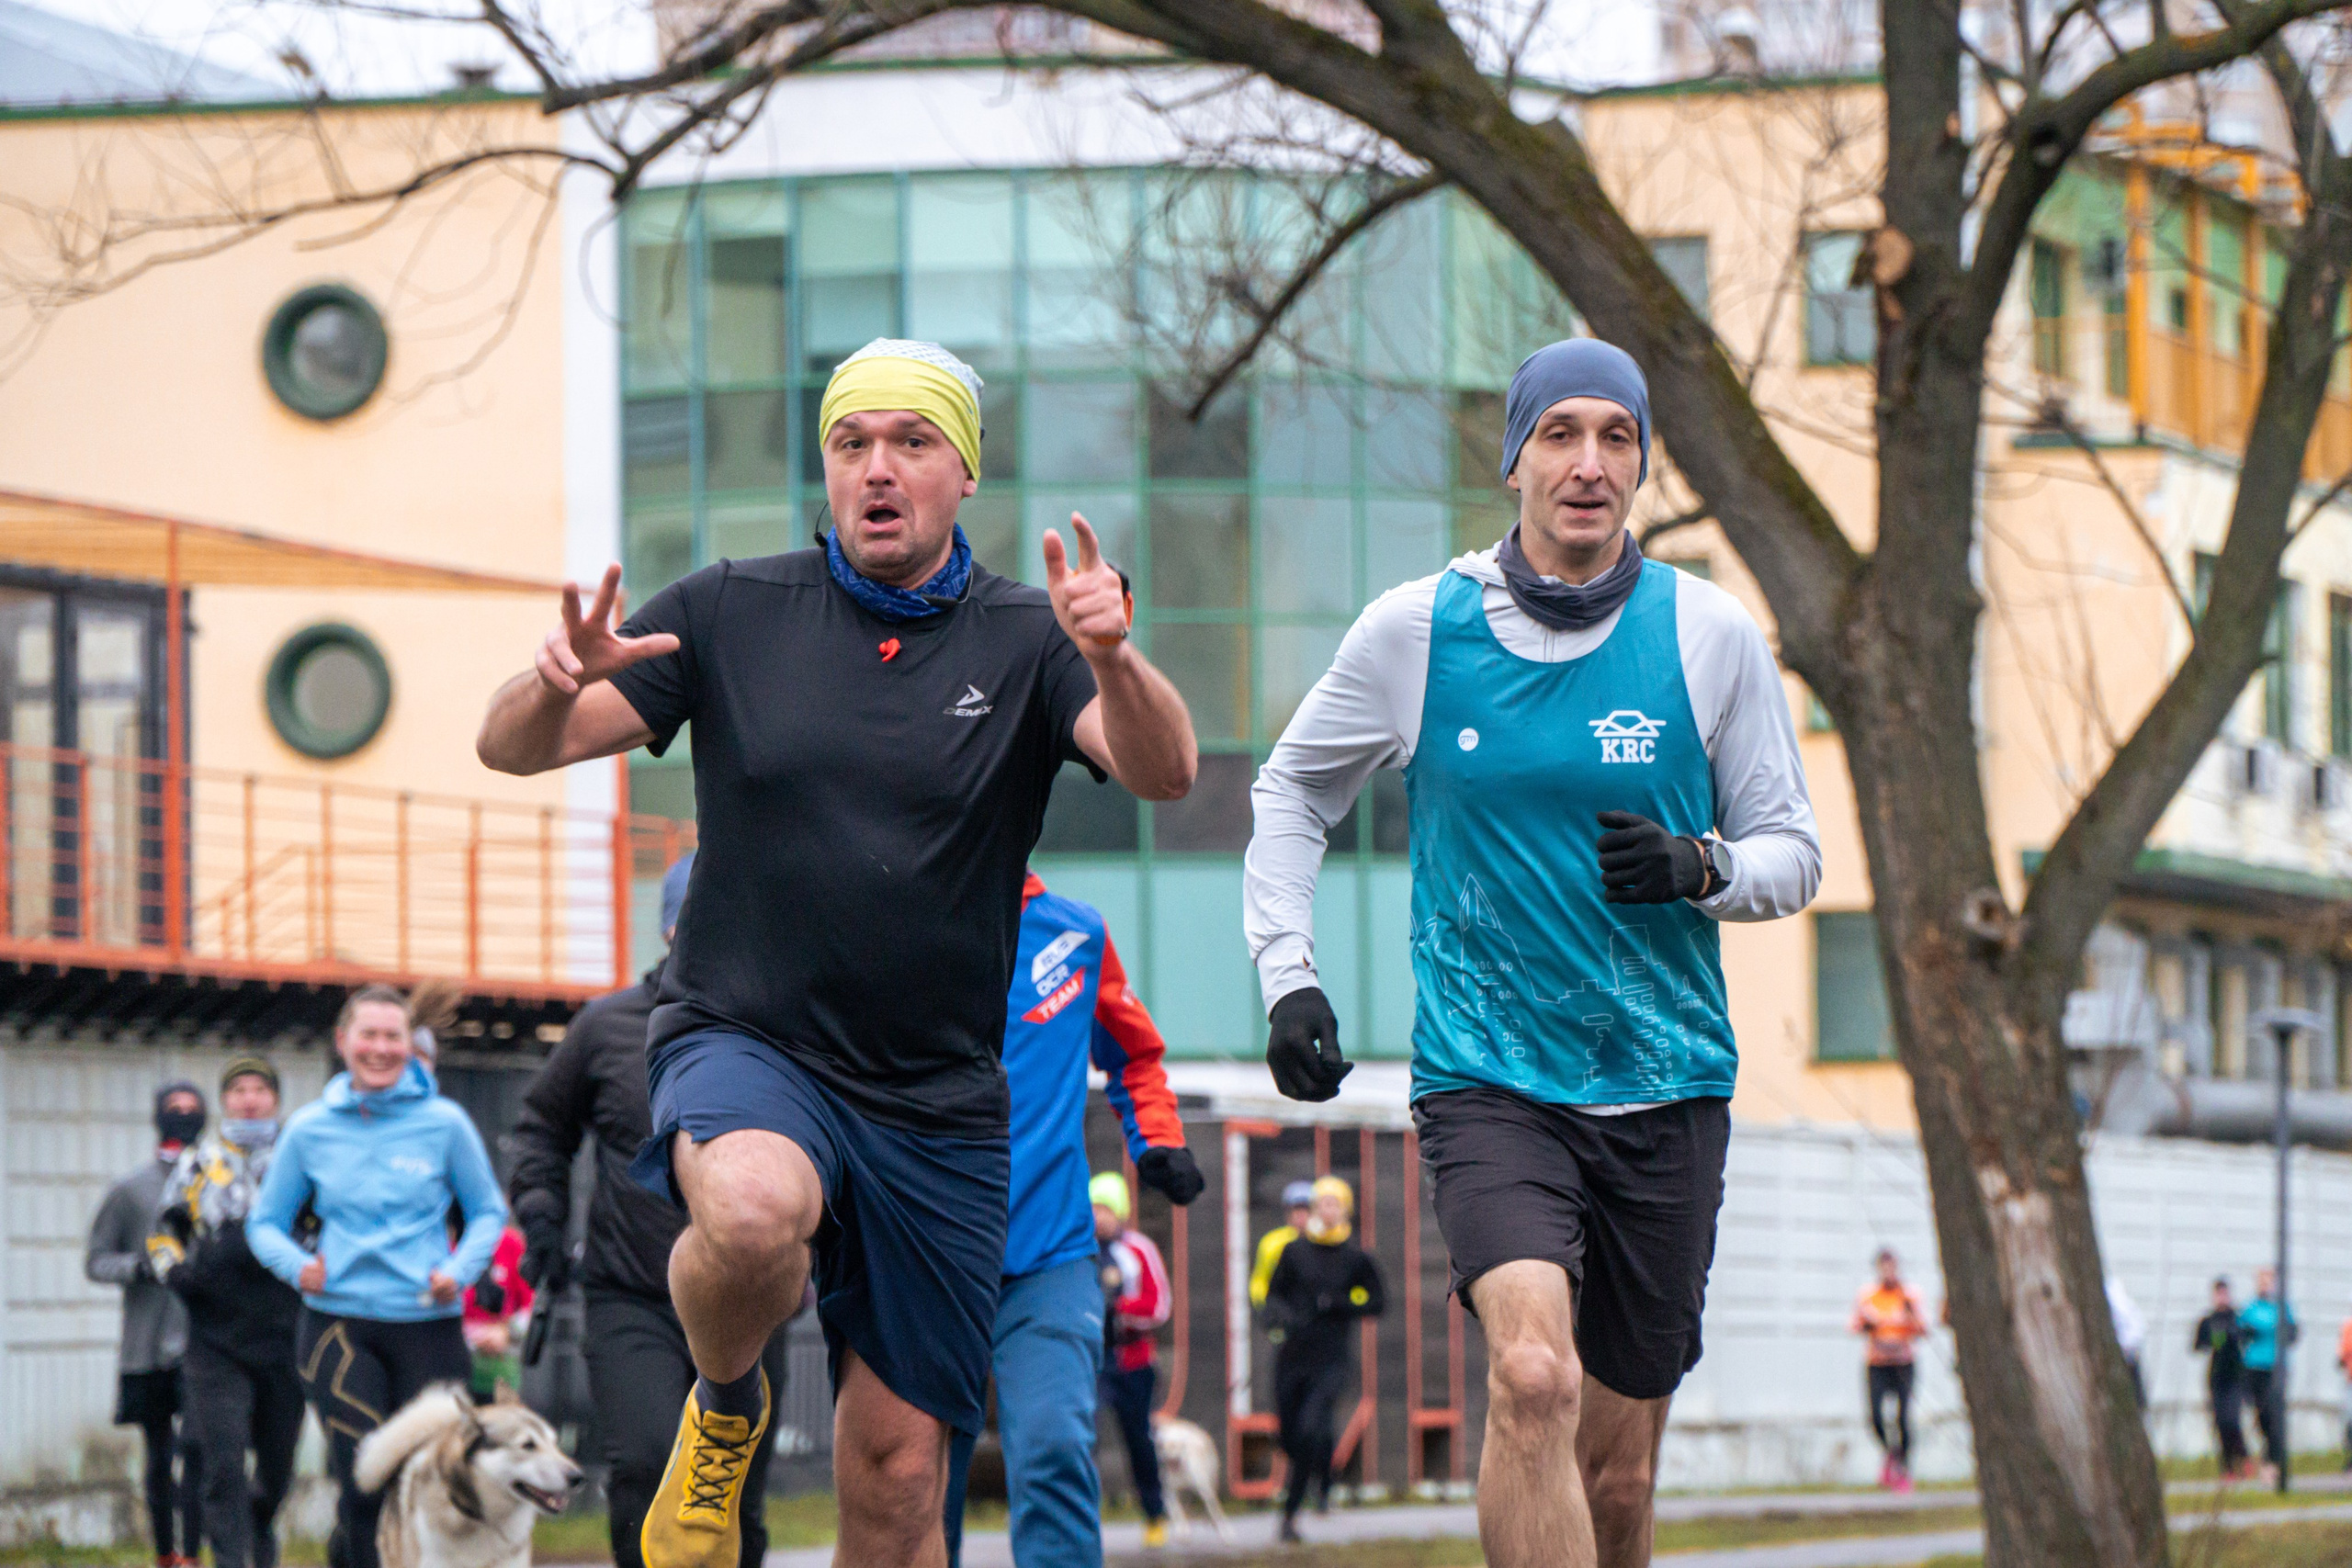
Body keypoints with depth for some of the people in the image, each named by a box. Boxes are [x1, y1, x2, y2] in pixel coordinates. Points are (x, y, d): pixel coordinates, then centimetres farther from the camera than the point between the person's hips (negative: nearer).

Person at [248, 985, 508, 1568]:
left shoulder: (444, 1122, 2)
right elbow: (265, 1221, 15)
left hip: (426, 1322, 0)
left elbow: (488, 1212, 11)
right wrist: (295, 1264, -6)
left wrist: (458, 1271, -7)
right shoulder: (310, 1129, 6)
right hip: (337, 1326, 0)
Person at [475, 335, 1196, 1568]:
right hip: (744, 1048, -1)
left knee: (897, 1468, 1)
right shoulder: (732, 613, 2)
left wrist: (1113, 661, -36)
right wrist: (556, 688, -24)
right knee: (756, 1210, -36)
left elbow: (1165, 773, -15)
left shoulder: (1022, 644, 2)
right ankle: (722, 1409, -4)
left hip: (937, 1109, 1)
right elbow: (512, 750, 0)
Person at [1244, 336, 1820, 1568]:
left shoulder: (1711, 635, 1)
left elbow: (1793, 854, 8)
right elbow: (1291, 793, 15)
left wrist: (1698, 867, -13)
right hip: (1485, 1081, -2)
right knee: (1531, 1377, -27)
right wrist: (1286, 977, 5)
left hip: (1666, 1087, 2)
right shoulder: (1414, 630, 0)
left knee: (1616, 1463, 8)